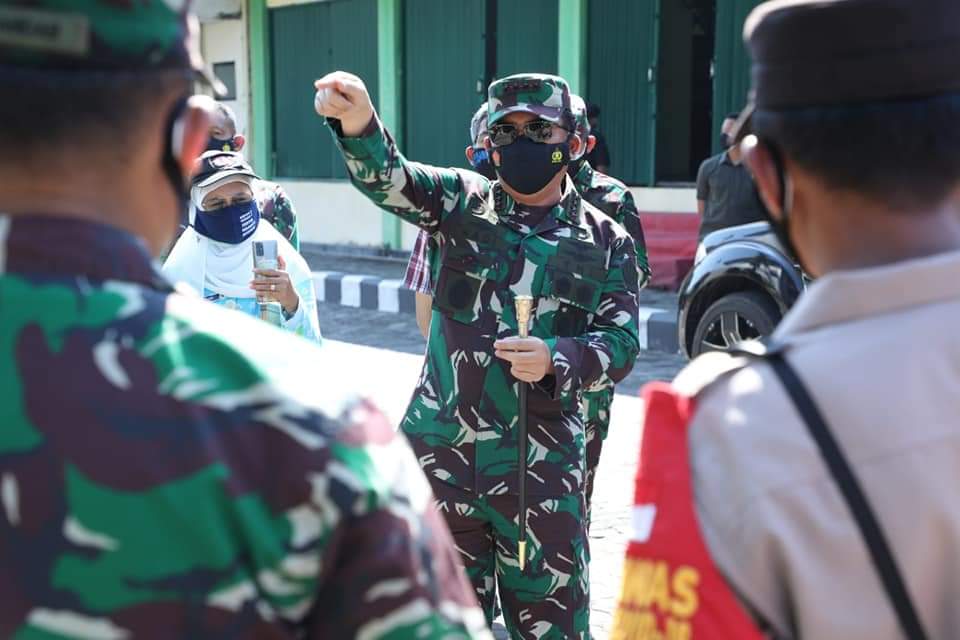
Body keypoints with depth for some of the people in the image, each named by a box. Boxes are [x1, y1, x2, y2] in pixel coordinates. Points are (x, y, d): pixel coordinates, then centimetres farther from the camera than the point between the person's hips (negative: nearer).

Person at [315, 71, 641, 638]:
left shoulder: (607, 243, 1)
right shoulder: (463, 202, 2)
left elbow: (622, 344, -1)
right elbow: (387, 178, -15)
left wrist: (556, 358, -21)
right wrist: (358, 122, -37)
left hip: (541, 465, -1)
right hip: (442, 452, 1)